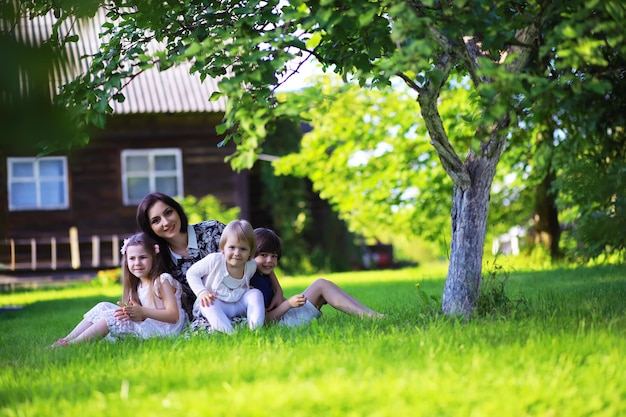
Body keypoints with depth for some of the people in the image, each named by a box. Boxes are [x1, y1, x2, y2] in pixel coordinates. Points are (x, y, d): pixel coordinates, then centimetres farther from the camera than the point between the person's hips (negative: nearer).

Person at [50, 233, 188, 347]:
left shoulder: (162, 280, -7)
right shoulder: (137, 286, 17)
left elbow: (174, 315, -16)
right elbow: (142, 316, 8)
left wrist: (142, 312, -23)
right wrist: (132, 313, -15)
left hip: (164, 330, -8)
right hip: (146, 325, 8)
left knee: (112, 317, -20)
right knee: (103, 307, 1)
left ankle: (70, 345, -17)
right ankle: (66, 340, -5)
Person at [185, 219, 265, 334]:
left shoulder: (251, 266, -6)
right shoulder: (214, 260, -18)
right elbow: (191, 273, -8)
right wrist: (202, 292, -22)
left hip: (238, 306, 4)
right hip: (215, 304, -4)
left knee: (256, 293, -14)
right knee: (207, 302, -34)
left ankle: (255, 328, -28)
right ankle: (228, 332, -52)